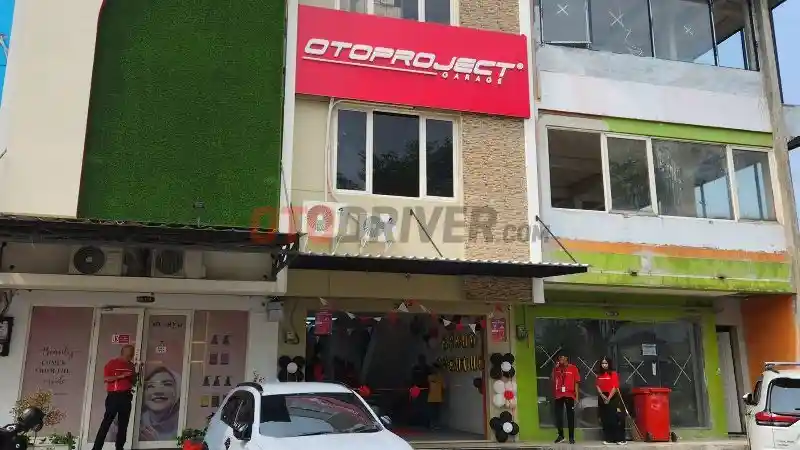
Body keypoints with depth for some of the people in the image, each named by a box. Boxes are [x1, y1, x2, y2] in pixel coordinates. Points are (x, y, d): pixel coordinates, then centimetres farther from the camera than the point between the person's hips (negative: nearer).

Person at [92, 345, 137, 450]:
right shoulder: (112, 363, 0)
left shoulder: (131, 366, 15)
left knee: (123, 424, 5)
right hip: (114, 396, -5)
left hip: (126, 396, 5)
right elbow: (105, 378, -9)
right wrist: (121, 376, -17)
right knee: (106, 422, -7)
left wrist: (132, 377, 0)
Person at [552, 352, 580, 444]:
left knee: (570, 416, 4)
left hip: (569, 395, -2)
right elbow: (553, 381, 4)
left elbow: (576, 382, 1)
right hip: (558, 395, 2)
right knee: (558, 416, 4)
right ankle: (561, 435, 14)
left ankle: (571, 437, 9)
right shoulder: (556, 368, 7)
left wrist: (576, 396, -3)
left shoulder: (573, 368, 1)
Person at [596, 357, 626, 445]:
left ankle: (619, 439, -8)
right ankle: (608, 438, 9)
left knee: (615, 418, -9)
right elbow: (598, 386, 7)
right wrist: (602, 396, -10)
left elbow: (615, 387, -9)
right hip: (602, 398, 5)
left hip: (612, 398, -5)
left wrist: (609, 398, -14)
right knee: (605, 419, 5)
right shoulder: (599, 375, 10)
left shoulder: (613, 374, -4)